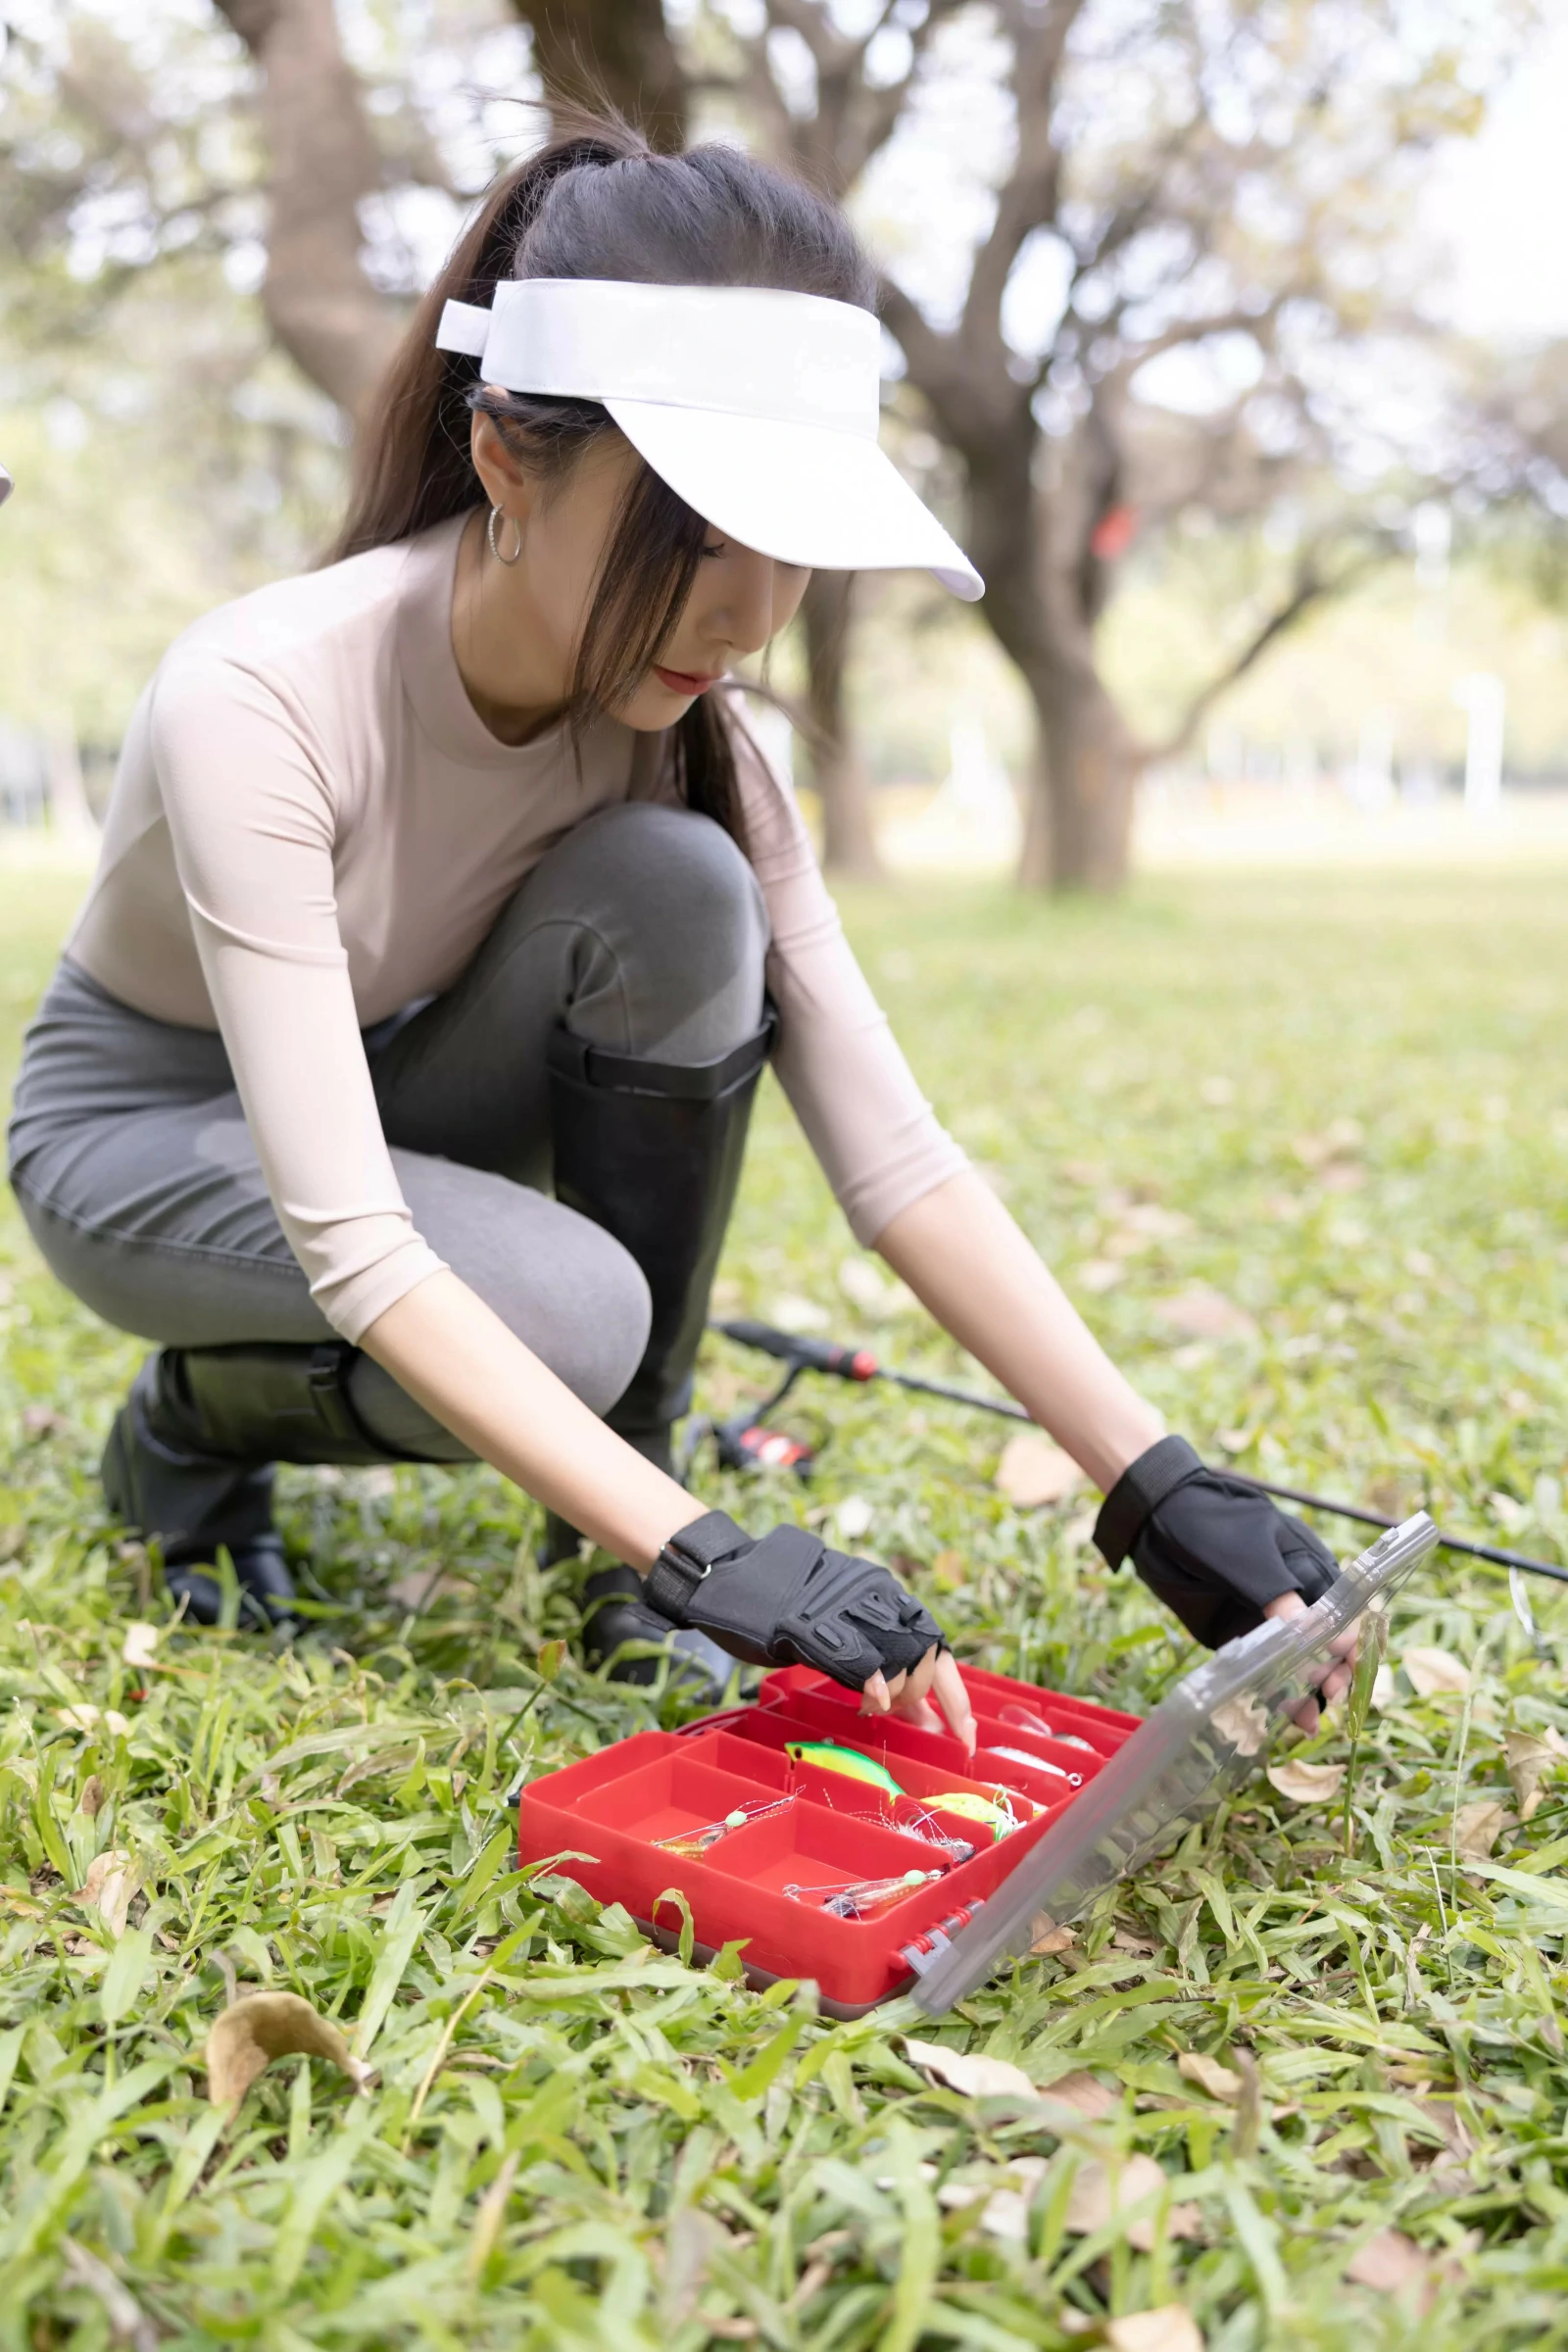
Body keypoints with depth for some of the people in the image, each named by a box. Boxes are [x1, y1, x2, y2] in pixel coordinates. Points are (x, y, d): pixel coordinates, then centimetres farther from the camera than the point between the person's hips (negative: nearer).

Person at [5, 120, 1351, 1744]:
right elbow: (348, 1243, -38)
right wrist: (700, 1552, -45)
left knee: (677, 889, -26)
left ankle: (624, 1511, -10)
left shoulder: (680, 727, -18)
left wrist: (1156, 1489, -30)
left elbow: (892, 1153, -21)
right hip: (147, 1124, -4)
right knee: (567, 1310, -34)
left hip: (389, 1090, 4)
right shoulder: (260, 701, -34)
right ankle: (192, 1423, 0)